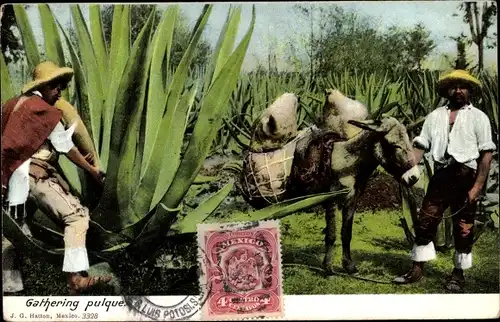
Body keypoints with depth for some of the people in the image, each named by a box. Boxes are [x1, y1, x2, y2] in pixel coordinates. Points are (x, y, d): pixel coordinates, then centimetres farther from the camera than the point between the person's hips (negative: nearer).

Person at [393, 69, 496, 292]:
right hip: (441, 175, 3)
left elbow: (486, 154, -5)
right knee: (425, 222, 4)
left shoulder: (478, 117, 1)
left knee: (463, 229, 6)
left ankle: (458, 274, 21)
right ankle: (417, 269, 16)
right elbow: (420, 145, 9)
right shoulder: (435, 115, 12)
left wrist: (477, 186, -12)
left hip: (466, 177, -3)